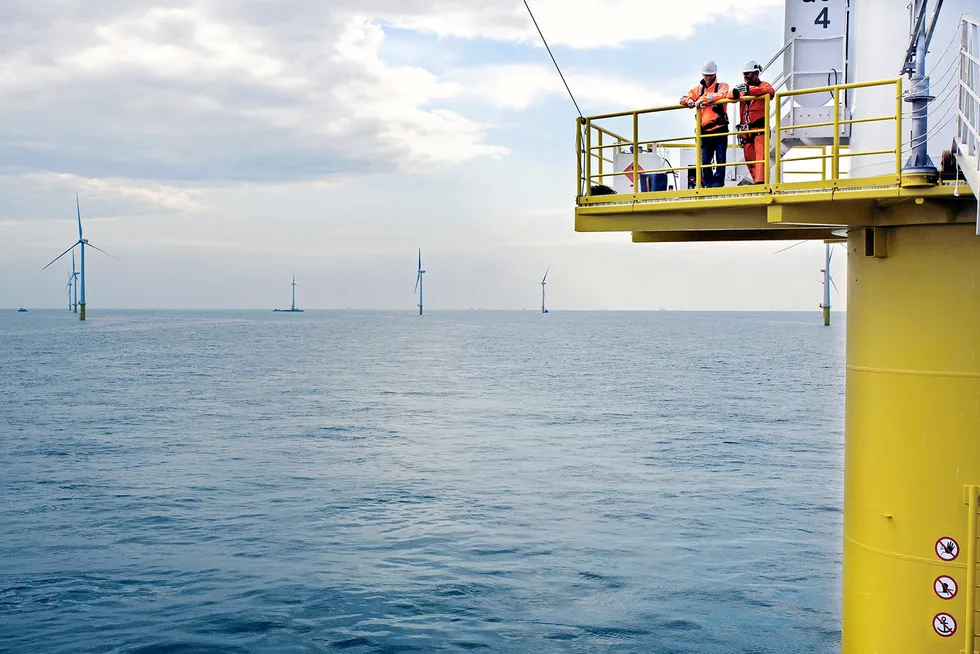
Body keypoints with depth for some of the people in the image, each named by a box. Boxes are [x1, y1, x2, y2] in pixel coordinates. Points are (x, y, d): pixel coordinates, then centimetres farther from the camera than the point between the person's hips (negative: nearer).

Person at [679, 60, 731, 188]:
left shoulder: (722, 86, 6)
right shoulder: (698, 89, 18)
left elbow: (721, 95, -17)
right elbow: (684, 98, 13)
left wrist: (703, 99, -22)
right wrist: (689, 101, -10)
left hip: (720, 128, -3)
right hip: (705, 131, 3)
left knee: (721, 160, -3)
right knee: (704, 161, -1)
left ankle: (717, 184, 0)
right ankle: (708, 185, 7)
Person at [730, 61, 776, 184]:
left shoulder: (763, 85, 3)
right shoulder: (742, 87, 19)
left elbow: (771, 91, -20)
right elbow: (730, 96, 6)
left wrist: (749, 90, -27)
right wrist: (734, 93, -19)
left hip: (759, 128, -6)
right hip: (745, 129, 6)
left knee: (761, 156, -16)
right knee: (749, 159, 5)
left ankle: (761, 182, -25)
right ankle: (756, 181, 11)